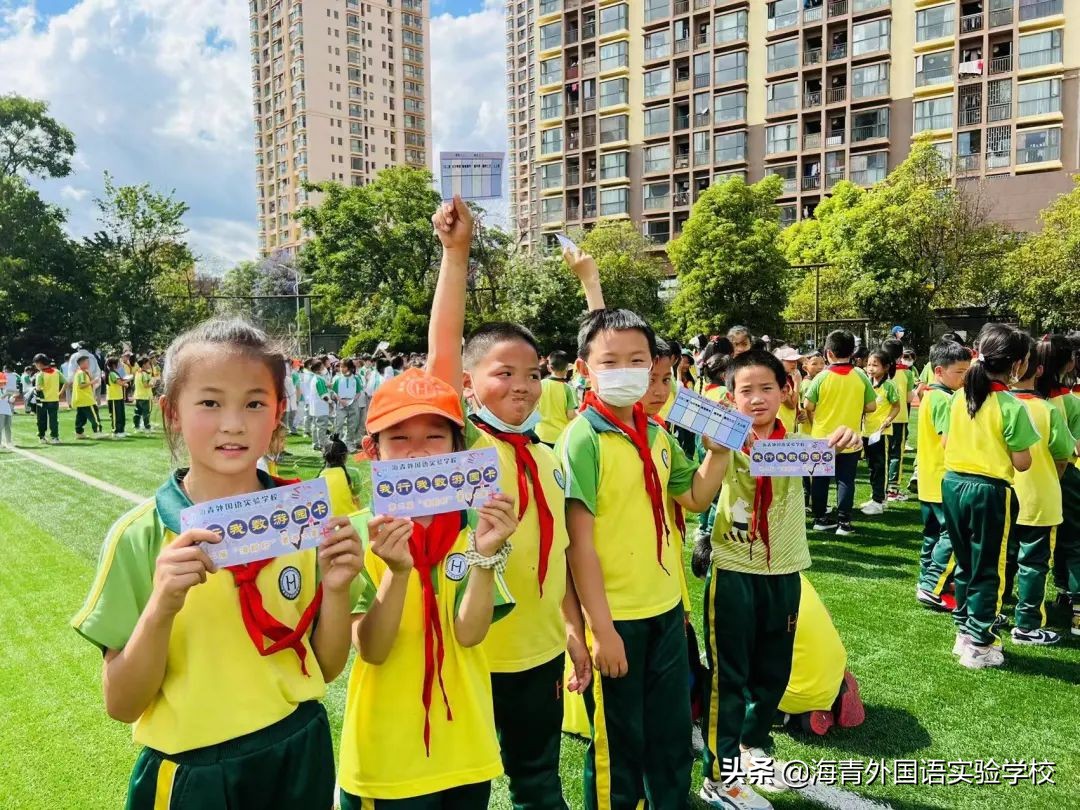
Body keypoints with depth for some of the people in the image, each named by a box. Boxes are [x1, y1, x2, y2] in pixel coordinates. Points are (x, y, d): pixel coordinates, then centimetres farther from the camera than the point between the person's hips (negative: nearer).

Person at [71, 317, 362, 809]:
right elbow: (122, 706, -10)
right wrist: (161, 607, -26)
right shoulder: (140, 536, -14)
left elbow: (326, 668, -1)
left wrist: (337, 589, -18)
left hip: (299, 757, 2)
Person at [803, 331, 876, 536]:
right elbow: (871, 406, -3)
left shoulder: (822, 377, -12)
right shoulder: (860, 376, -8)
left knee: (820, 480, 13)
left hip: (822, 437, 0)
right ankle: (843, 522, 6)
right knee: (845, 480, 8)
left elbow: (808, 406, -10)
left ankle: (820, 518, 20)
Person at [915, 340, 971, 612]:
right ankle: (932, 587, -3)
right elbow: (949, 441, -24)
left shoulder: (930, 395, 12)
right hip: (944, 480, -10)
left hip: (930, 480, 10)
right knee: (952, 534, -5)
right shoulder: (944, 399, -17)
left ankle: (927, 581, 25)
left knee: (934, 532, 17)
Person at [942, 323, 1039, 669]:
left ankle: (964, 634, 28)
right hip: (989, 490, -6)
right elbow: (1022, 463, -13)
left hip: (953, 483, 6)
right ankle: (979, 646, 14)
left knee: (964, 563, 18)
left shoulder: (960, 396, 1)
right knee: (986, 570, 6)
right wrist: (1001, 450, 5)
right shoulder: (1012, 406, -16)